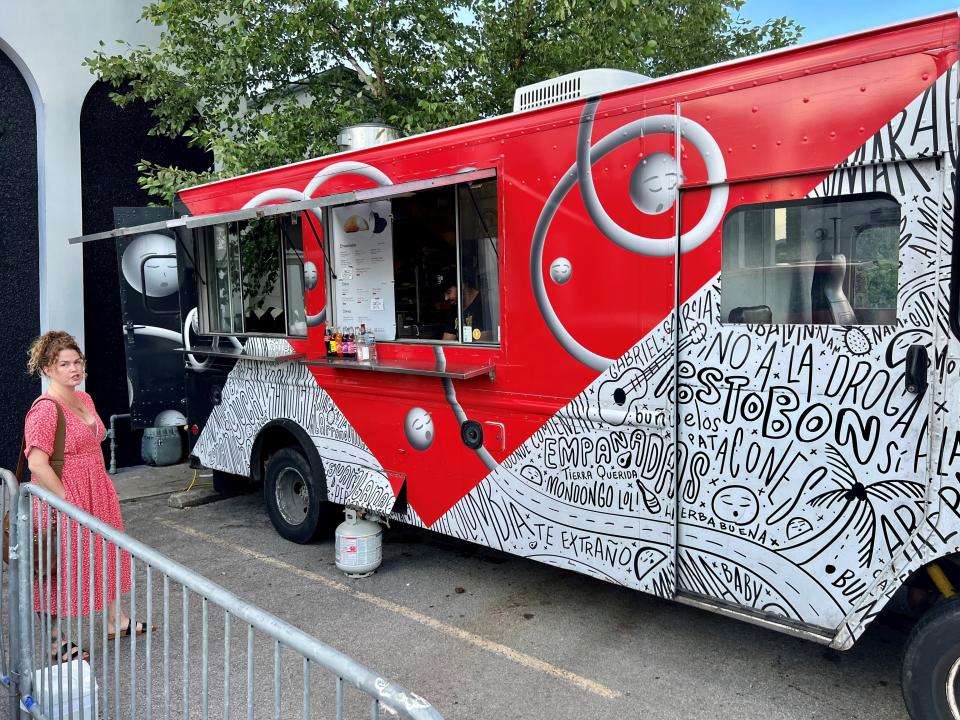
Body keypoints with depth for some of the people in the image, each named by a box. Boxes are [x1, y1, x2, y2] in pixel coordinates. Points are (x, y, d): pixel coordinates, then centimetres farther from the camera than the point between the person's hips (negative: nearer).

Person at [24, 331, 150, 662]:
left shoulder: (84, 399, 7)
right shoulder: (45, 410, -20)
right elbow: (37, 464, -26)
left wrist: (103, 484, 14)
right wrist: (66, 499, -22)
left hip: (97, 494, 9)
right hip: (65, 503, -9)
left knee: (106, 556, 19)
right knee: (64, 567, 4)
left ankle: (115, 621, 36)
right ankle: (57, 644, 21)